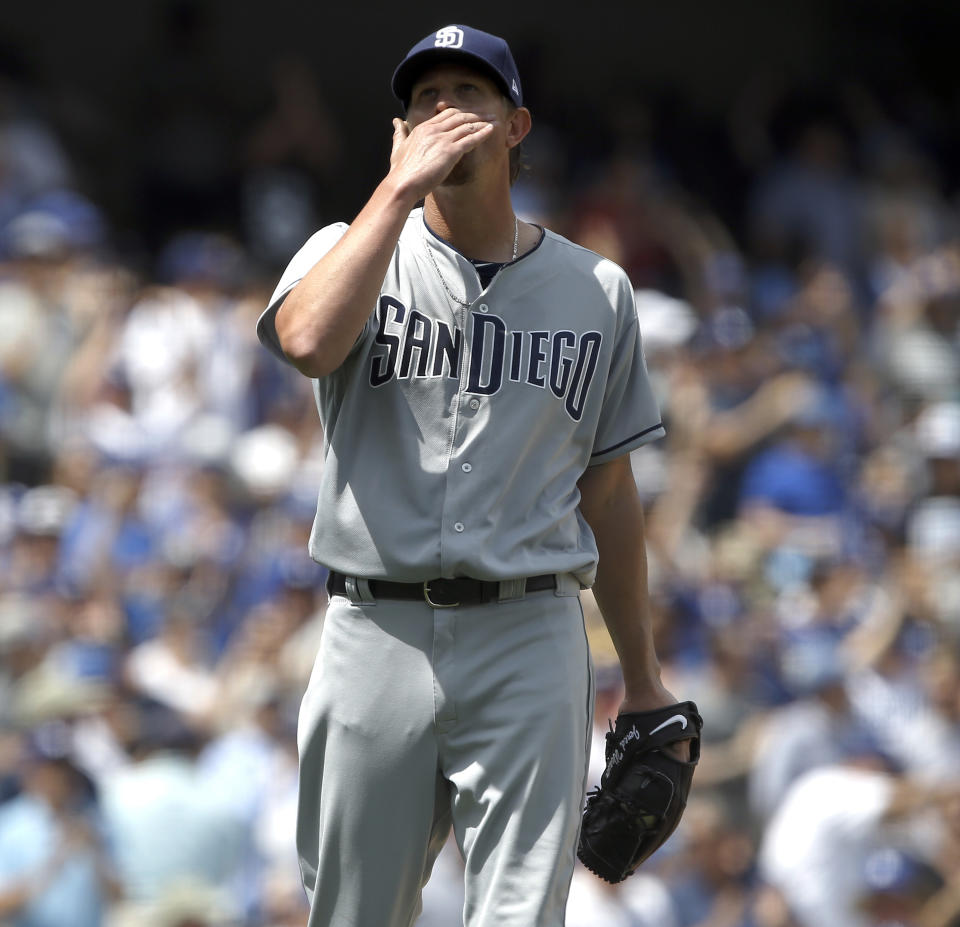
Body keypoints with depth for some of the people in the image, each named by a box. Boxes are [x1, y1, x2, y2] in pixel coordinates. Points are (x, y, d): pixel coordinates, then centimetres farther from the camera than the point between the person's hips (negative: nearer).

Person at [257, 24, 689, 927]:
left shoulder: (595, 289, 11)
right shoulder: (350, 248, 6)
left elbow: (607, 490, 16)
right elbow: (308, 341, -20)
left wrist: (642, 679, 16)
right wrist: (400, 187, -15)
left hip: (529, 640, 0)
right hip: (376, 637, 0)